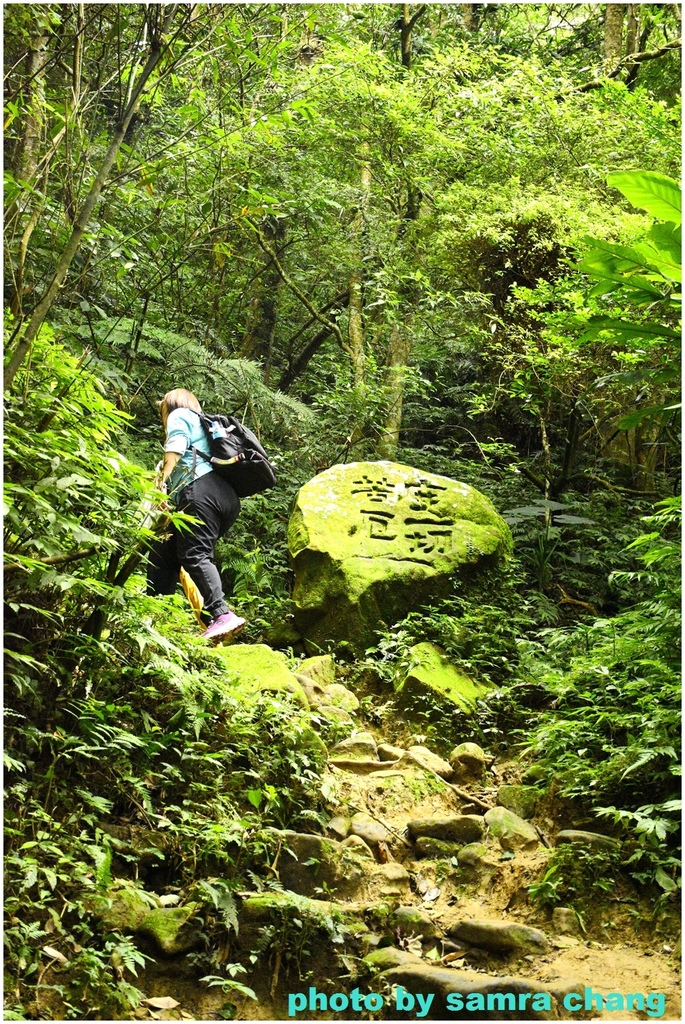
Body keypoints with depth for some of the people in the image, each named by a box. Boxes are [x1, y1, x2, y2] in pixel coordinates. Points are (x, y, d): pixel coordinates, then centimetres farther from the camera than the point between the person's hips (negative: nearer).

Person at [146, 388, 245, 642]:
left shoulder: (179, 414, 15)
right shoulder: (206, 426, 40)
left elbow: (175, 448, -5)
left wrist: (162, 483, -13)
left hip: (202, 490, -9)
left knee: (194, 555, -21)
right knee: (163, 553, 10)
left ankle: (222, 616, -37)